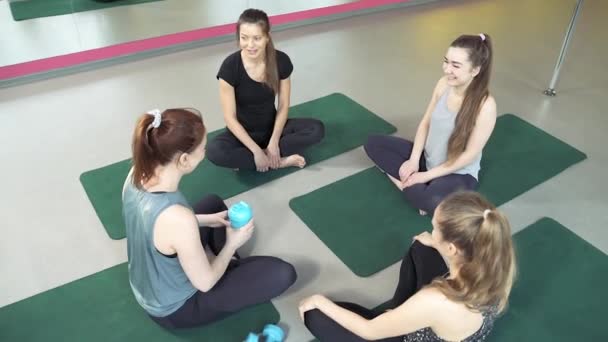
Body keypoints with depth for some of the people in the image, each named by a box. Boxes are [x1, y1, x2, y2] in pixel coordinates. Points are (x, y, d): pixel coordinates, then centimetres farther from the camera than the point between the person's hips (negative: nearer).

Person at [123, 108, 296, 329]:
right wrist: (233, 243, -9)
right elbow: (204, 283, -24)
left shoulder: (138, 174, -18)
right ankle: (232, 268, 18)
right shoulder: (179, 219, -41)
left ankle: (230, 265, 27)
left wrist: (205, 219, 1)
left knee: (213, 202, 22)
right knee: (282, 273, -8)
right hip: (174, 310, -7)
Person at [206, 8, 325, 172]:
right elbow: (230, 118, -18)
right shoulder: (230, 66, -22)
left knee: (317, 129, -19)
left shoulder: (281, 61, -15)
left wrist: (274, 142, -16)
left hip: (272, 127, 3)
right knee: (215, 151, -33)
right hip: (243, 132, -2)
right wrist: (256, 150, -23)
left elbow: (283, 106, -6)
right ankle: (280, 161, -19)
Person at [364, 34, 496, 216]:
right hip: (427, 157, 7)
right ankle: (413, 185, -12)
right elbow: (425, 123, 1)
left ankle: (408, 185, -8)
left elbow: (470, 154, -21)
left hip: (458, 173, -7)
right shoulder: (443, 84, -9)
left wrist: (426, 175, -19)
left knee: (434, 202, -40)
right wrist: (413, 160, -10)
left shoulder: (485, 105, -26)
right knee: (373, 143, -3)